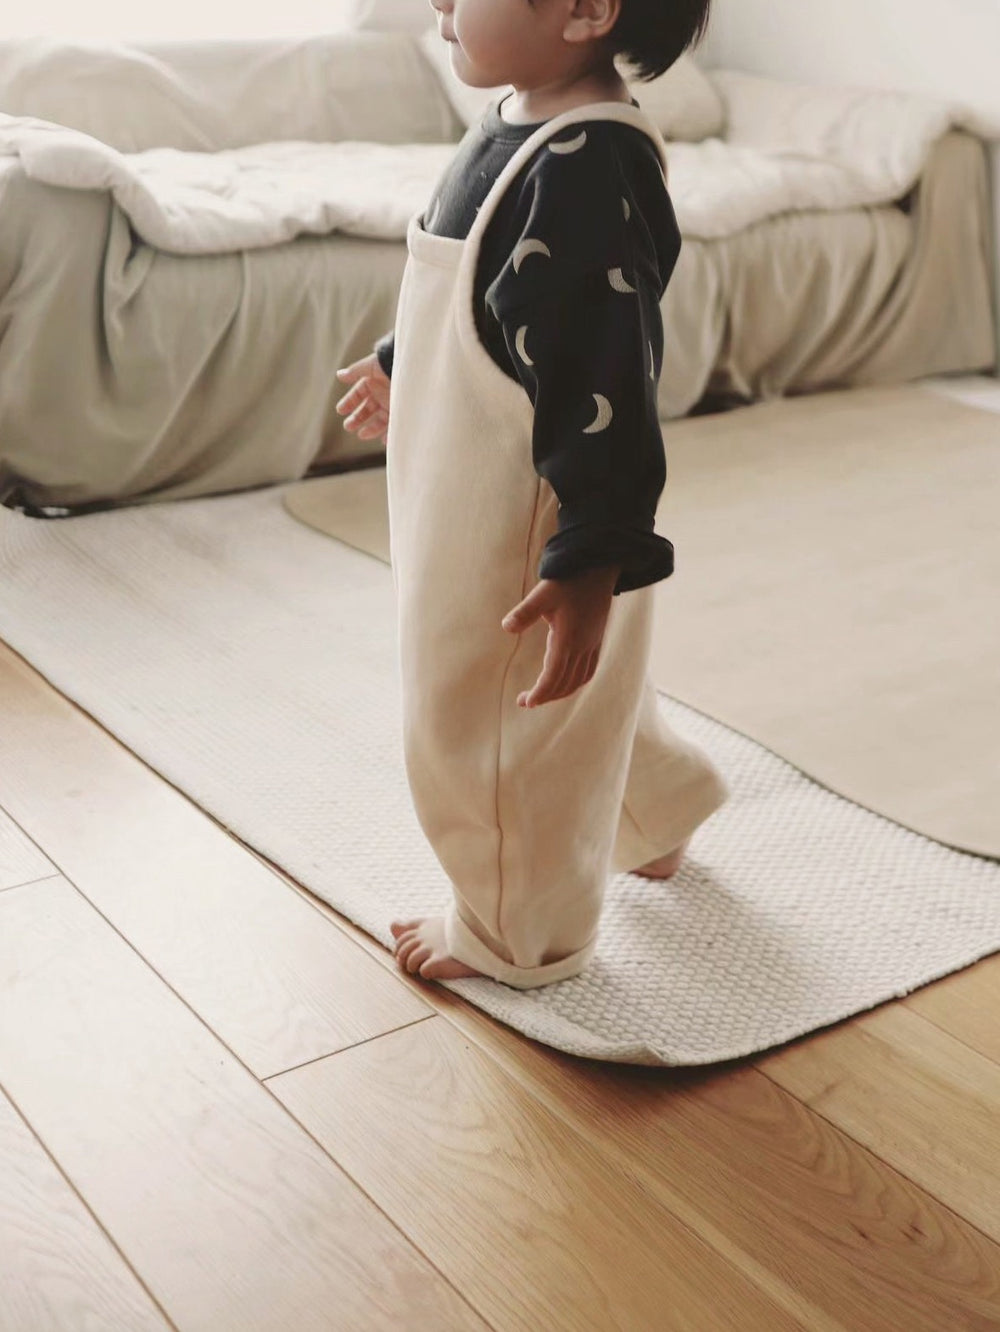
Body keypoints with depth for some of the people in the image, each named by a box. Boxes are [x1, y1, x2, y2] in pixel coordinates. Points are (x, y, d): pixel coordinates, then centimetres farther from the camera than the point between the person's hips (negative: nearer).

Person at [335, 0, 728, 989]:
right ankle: (657, 814, 52)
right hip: (471, 491, 9)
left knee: (495, 720, 10)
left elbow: (606, 384, -29)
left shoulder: (590, 168, -28)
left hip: (529, 525, -9)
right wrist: (398, 364, 34)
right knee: (582, 697, 27)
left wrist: (591, 564, -29)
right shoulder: (519, 123, 2)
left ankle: (518, 934, 33)